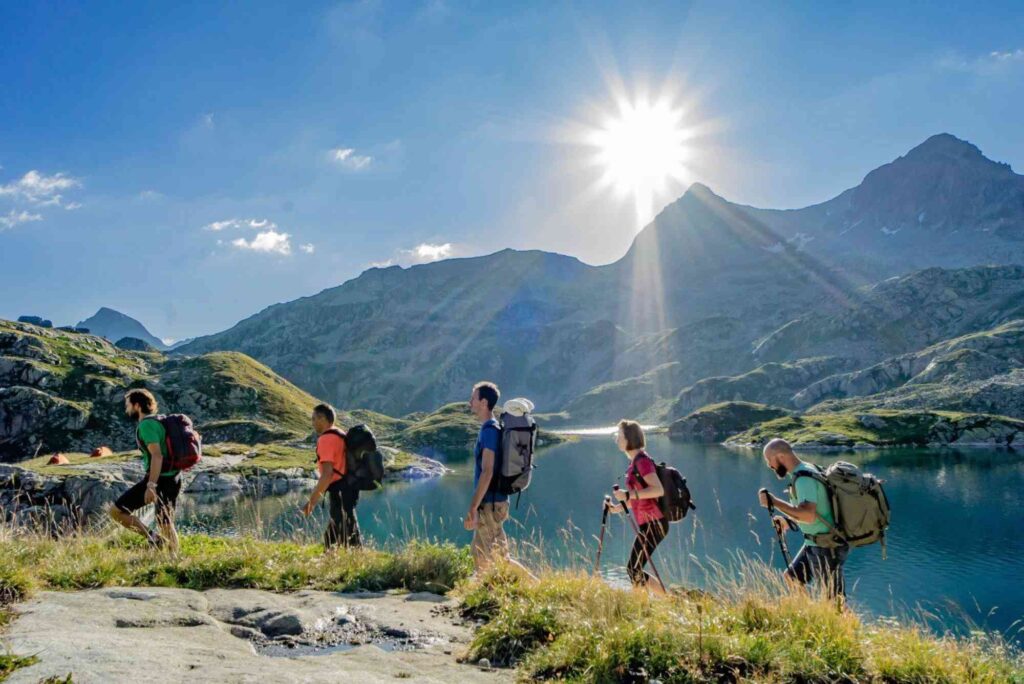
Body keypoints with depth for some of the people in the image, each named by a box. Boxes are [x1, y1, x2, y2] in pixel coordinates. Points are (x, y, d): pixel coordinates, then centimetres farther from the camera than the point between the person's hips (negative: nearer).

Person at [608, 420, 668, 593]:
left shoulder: (642, 461, -14)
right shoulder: (635, 461, 14)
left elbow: (658, 490, -25)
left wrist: (628, 495, -25)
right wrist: (620, 507, 15)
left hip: (652, 524, -10)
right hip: (647, 524, 10)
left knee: (634, 570, -9)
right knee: (633, 569, 13)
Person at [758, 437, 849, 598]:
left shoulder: (803, 477, -22)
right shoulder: (806, 470, 9)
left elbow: (809, 515, -35)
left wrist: (774, 501, -28)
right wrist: (788, 521, 12)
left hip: (826, 547, -10)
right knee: (791, 577, 19)